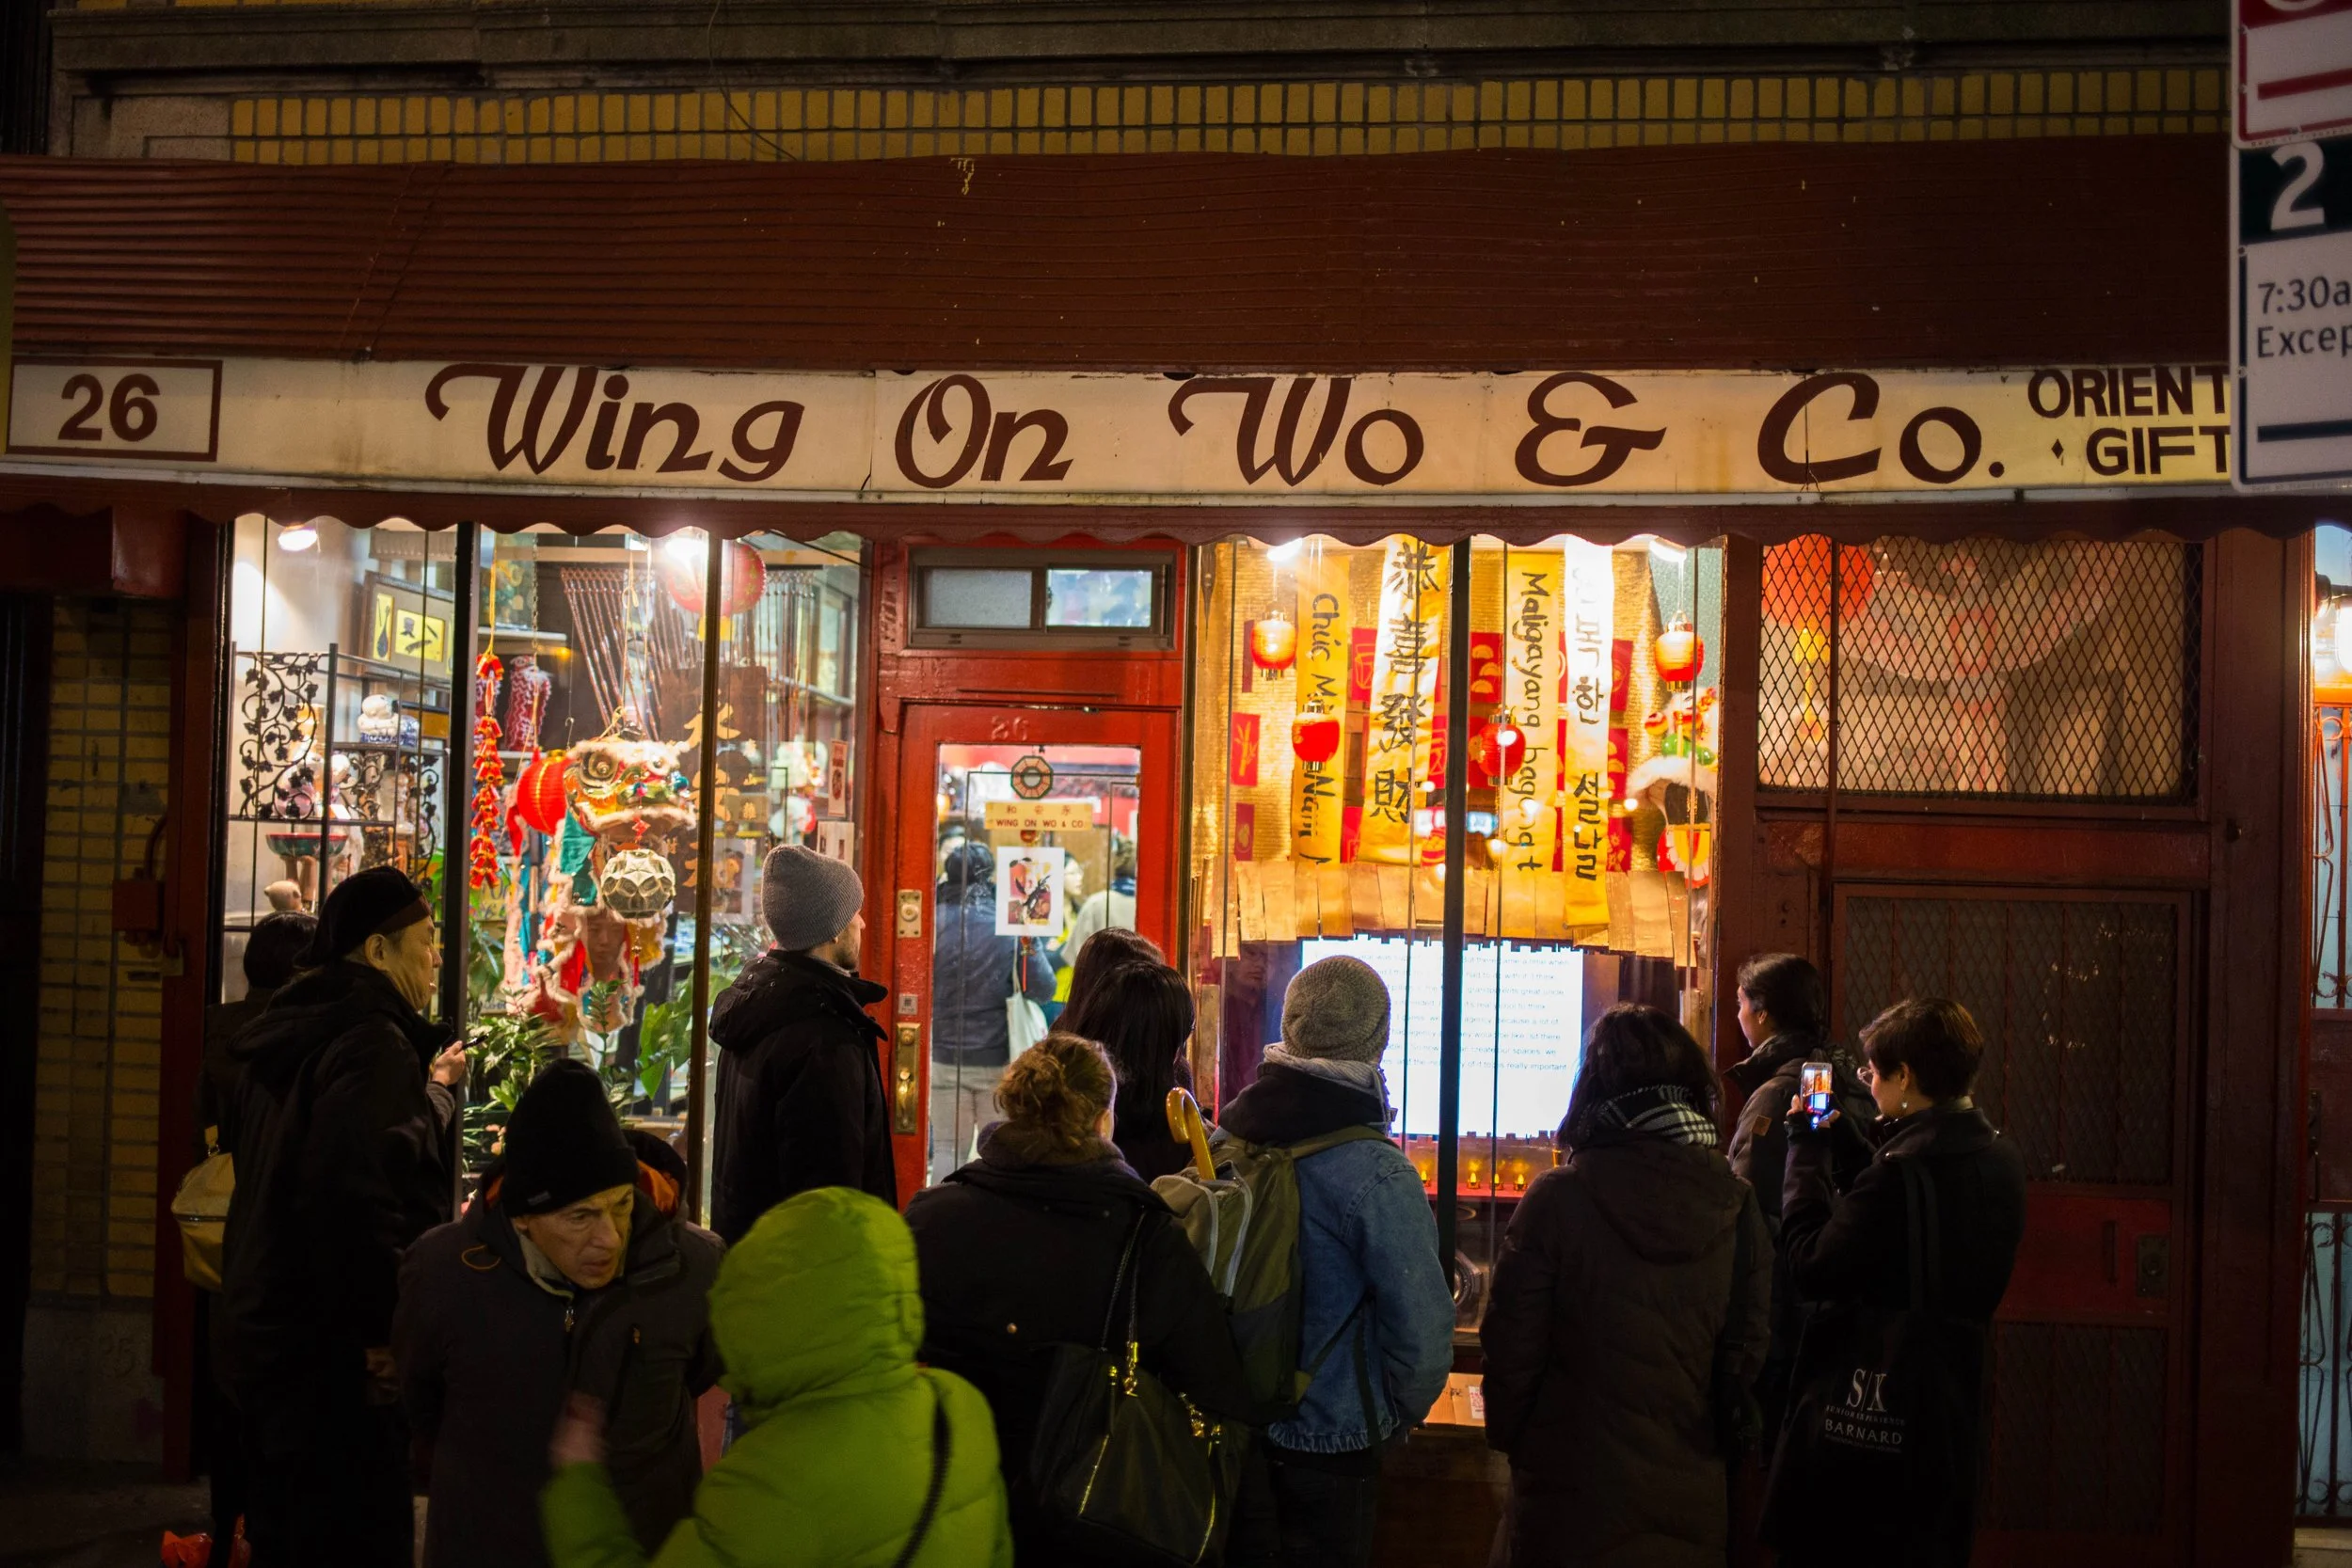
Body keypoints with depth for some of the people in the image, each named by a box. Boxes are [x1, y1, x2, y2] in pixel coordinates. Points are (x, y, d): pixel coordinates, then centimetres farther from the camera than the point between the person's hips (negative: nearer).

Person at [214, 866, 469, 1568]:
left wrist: (431, 1089, 27)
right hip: (333, 1350, -10)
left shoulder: (292, 1034, 12)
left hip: (266, 1326, 10)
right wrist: (382, 1330, -21)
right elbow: (356, 1194, -28)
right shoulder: (374, 1042, -18)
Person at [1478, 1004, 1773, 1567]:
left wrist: (1507, 1436, 7)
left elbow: (1510, 1346, -10)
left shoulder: (1556, 1199, -14)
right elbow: (1749, 1349, 0)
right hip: (1691, 1497, 3)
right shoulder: (1736, 1207, -4)